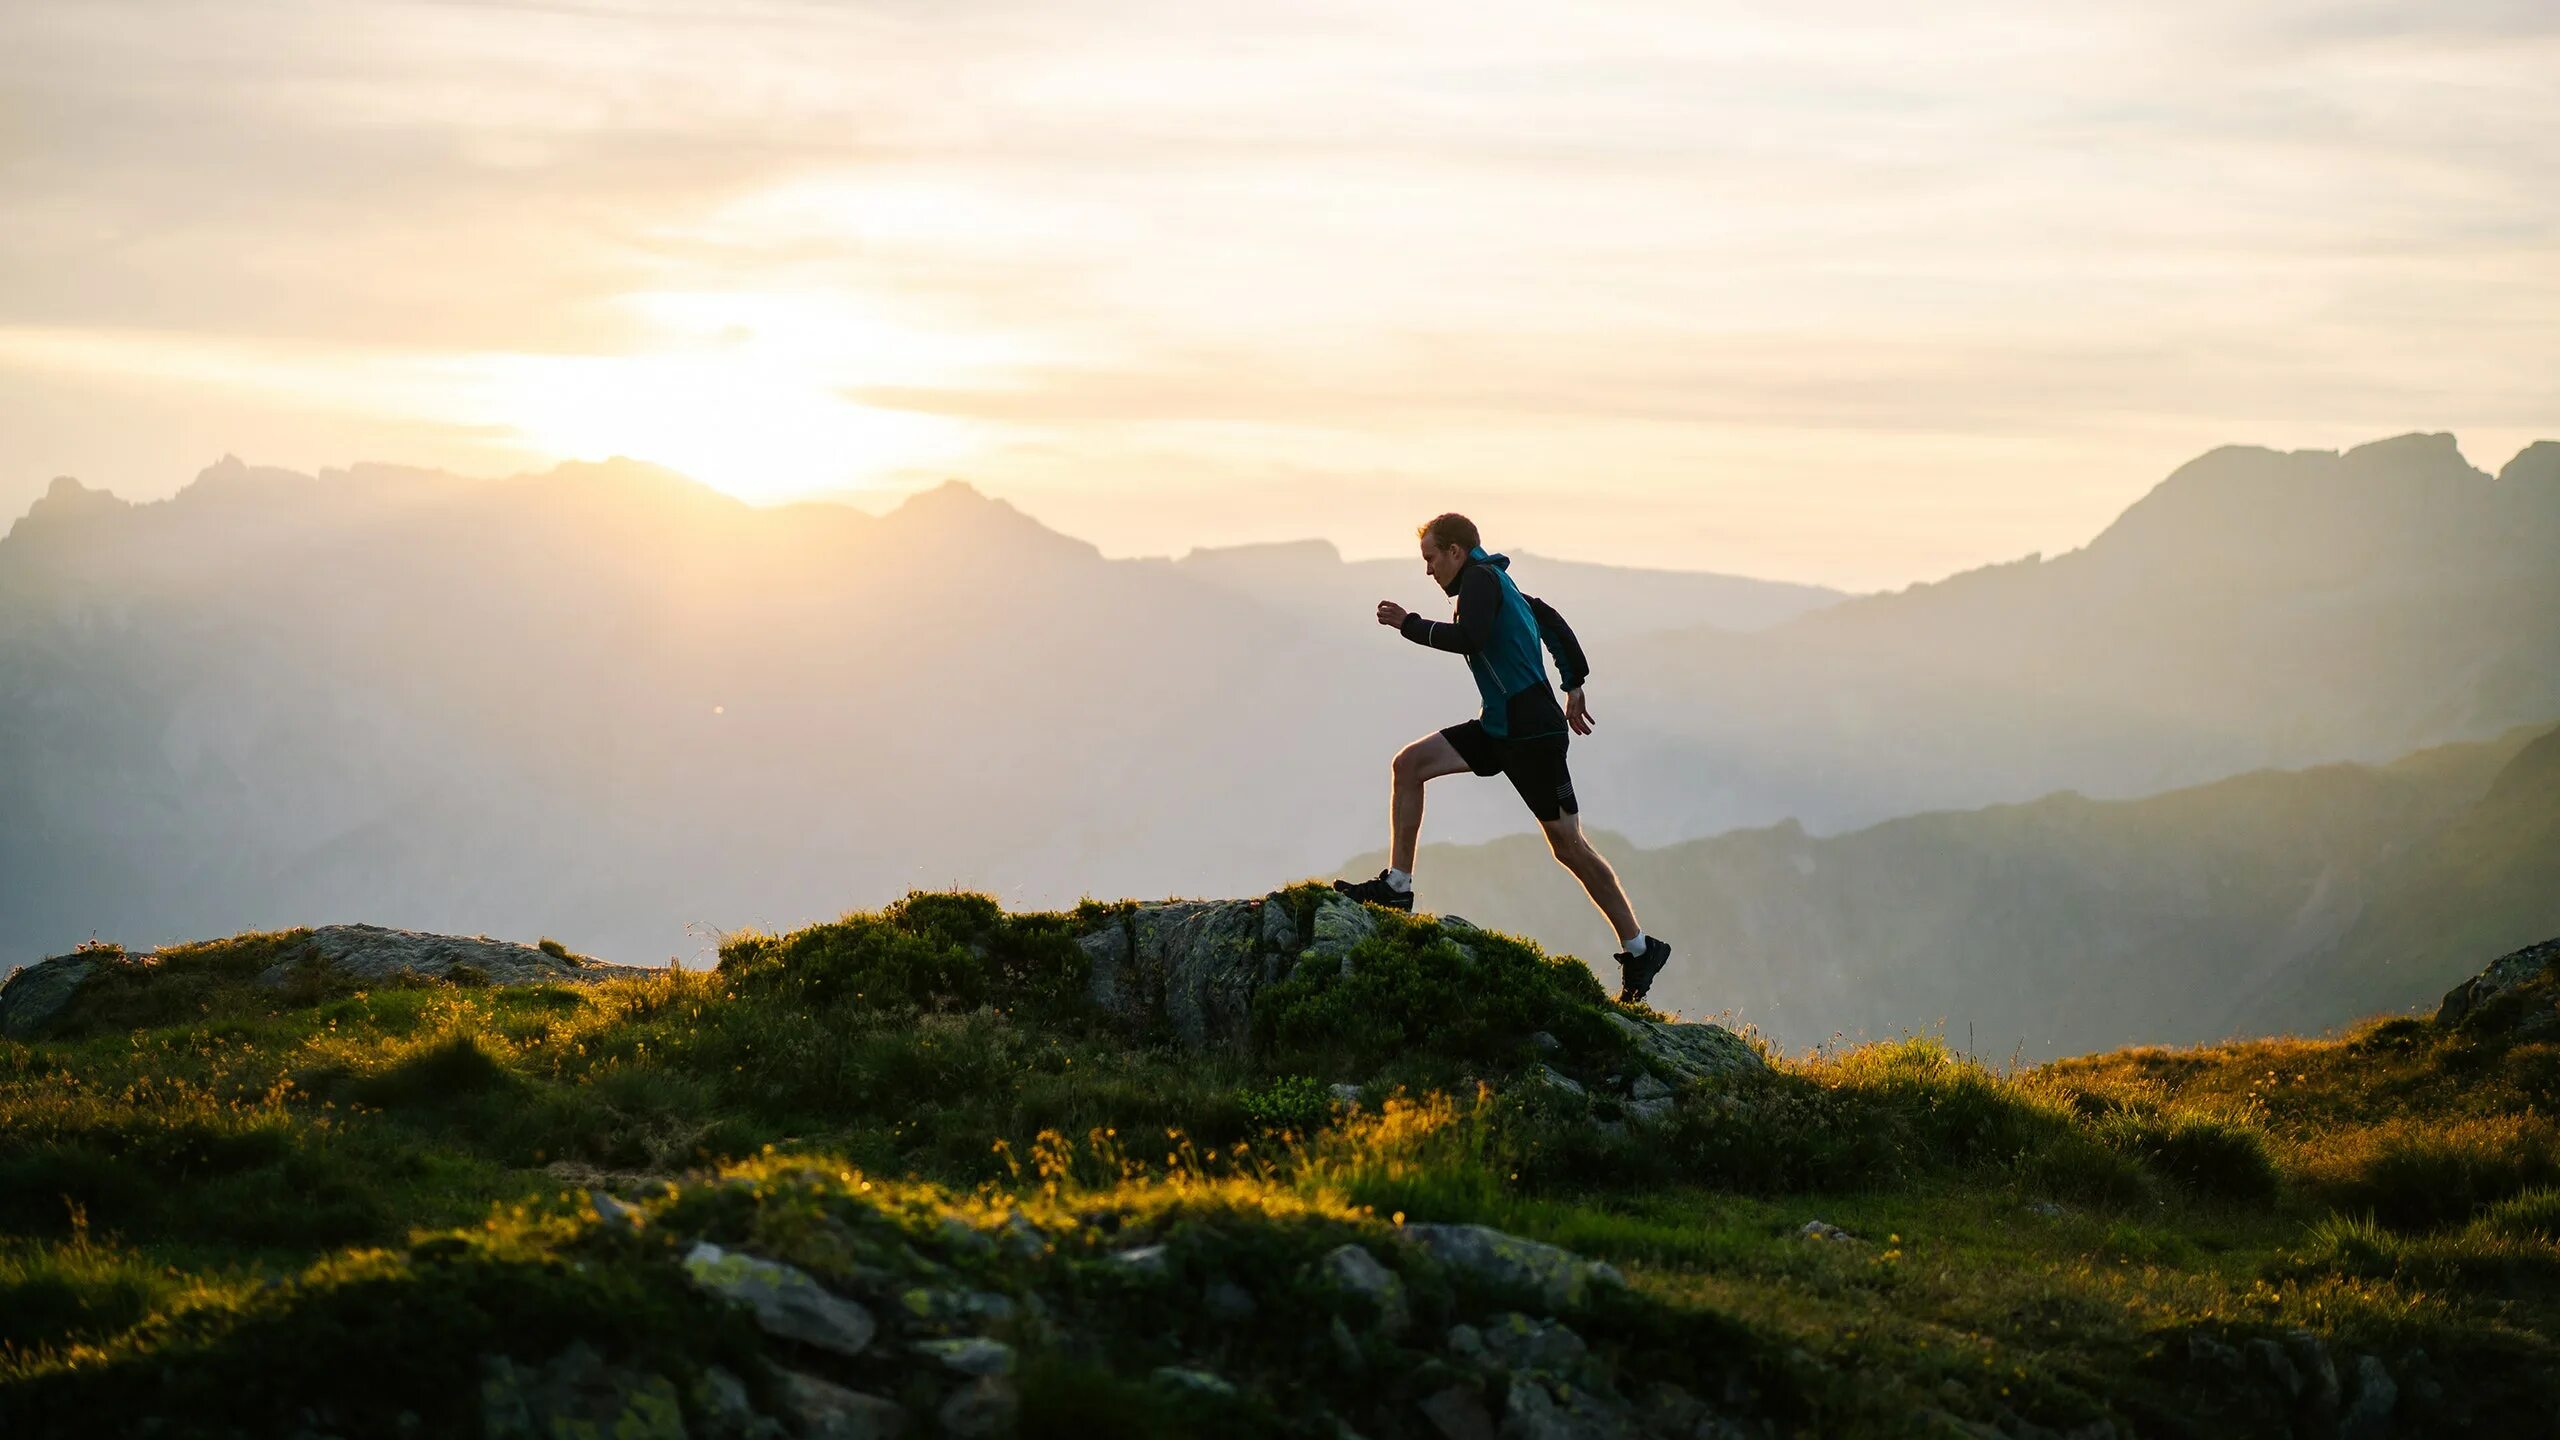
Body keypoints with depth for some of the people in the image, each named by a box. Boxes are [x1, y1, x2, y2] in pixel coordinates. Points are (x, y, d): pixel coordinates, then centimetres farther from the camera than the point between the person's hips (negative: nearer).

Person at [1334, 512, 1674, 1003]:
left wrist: (1410, 625, -14)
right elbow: (1550, 618, 29)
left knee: (1569, 847, -4)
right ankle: (1397, 886, 3)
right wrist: (1575, 684, 30)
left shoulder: (1481, 577, -10)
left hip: (1533, 732, -10)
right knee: (1410, 764, 2)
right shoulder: (1498, 583, 18)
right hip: (1499, 727, 10)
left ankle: (1640, 950, 4)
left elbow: (1469, 637, -26)